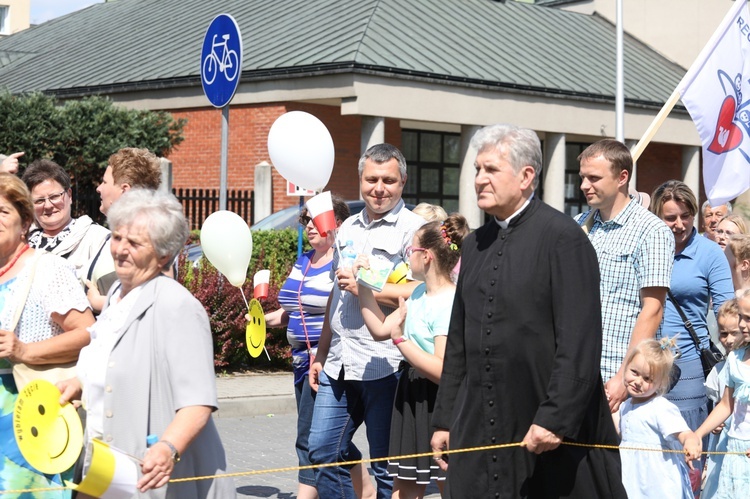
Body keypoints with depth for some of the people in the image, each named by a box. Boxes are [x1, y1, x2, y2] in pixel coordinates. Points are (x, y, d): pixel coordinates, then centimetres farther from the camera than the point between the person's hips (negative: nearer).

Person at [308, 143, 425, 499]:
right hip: (339, 364, 7)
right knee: (322, 451, 8)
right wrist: (321, 354, 22)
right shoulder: (348, 228, 18)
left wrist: (364, 288, -17)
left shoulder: (412, 228, -5)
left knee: (387, 466, 2)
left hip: (383, 365, -7)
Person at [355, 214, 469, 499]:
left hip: (437, 403, -9)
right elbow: (380, 330, 15)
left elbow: (443, 371, -25)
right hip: (413, 399, 9)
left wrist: (401, 339, -19)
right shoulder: (421, 293, 10)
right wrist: (362, 284, 13)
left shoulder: (448, 304, -19)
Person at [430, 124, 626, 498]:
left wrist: (555, 419, -20)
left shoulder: (563, 238, -9)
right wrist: (444, 419, 14)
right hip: (481, 431, 6)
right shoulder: (474, 244, 13)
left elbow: (579, 344, -16)